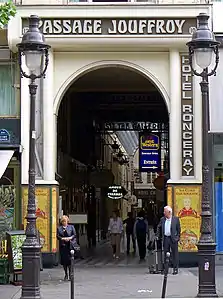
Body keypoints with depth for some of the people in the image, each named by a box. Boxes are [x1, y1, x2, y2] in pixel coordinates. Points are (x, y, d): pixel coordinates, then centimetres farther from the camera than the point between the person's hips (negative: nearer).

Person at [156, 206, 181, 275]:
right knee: (165, 254, 7)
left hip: (173, 239, -3)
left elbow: (178, 229, 2)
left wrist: (178, 237, -3)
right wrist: (158, 236, 10)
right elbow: (159, 227, 18)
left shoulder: (175, 219, -2)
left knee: (174, 254, 1)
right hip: (165, 238, 3)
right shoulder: (162, 219, 8)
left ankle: (175, 269, 5)